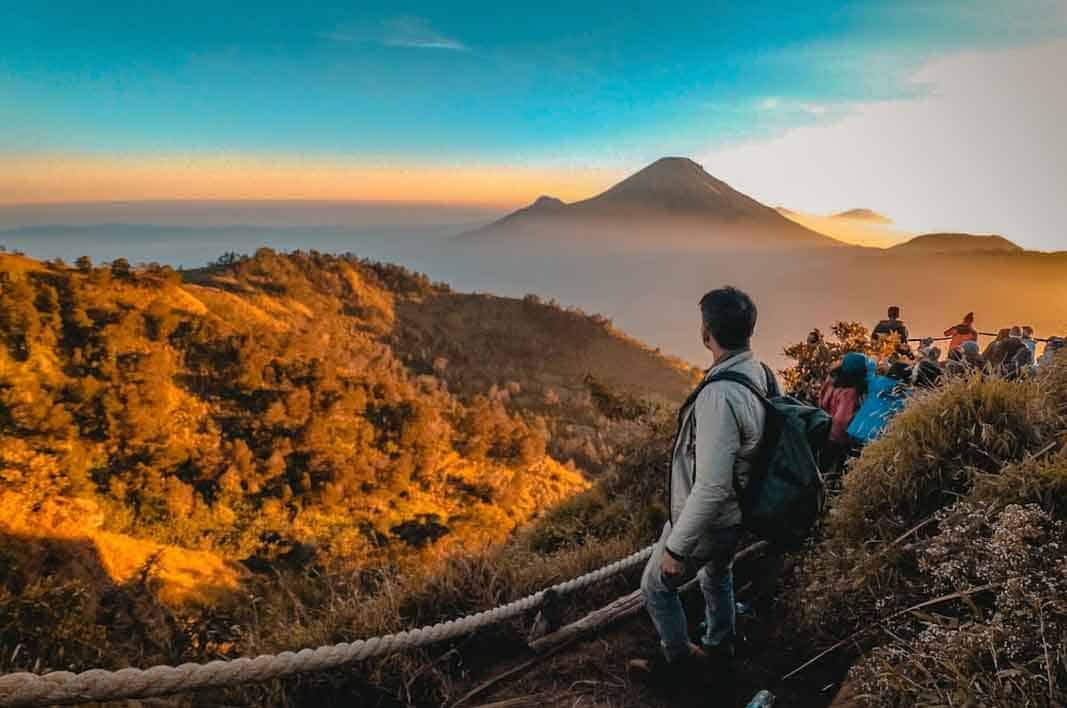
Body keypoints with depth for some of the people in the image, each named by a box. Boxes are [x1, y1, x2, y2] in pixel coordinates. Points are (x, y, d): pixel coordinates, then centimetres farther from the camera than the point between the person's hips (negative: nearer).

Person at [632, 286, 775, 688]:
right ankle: (718, 650, 53)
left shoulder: (719, 396, -36)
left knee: (656, 587, 16)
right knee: (717, 576, 31)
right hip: (736, 512, 8)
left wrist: (676, 548, -23)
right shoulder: (762, 374, -8)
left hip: (706, 519, -8)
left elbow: (711, 487, -34)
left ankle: (677, 662, 35)